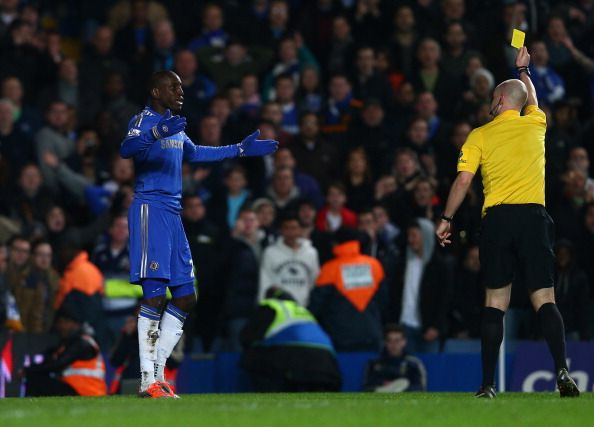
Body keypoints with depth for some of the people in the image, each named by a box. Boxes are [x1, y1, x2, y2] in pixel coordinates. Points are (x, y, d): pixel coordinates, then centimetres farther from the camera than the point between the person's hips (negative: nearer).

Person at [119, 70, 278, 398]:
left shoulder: (175, 127, 20)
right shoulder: (145, 120, -7)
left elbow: (194, 152, 41)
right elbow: (126, 148, -28)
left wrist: (241, 149, 43)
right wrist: (157, 133, -45)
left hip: (172, 214, 10)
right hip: (150, 208, -10)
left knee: (185, 297, 8)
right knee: (155, 294, -13)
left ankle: (157, 374, 12)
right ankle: (148, 380, -11)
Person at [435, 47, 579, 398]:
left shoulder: (480, 135, 5)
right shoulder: (535, 124, 11)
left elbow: (463, 180, -1)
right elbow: (532, 100, 35)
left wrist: (446, 219, 7)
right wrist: (523, 69, 51)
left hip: (497, 219, 0)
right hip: (533, 216, 1)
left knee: (496, 302, 4)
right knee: (544, 299, -3)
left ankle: (488, 383, 0)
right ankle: (562, 371, -21)